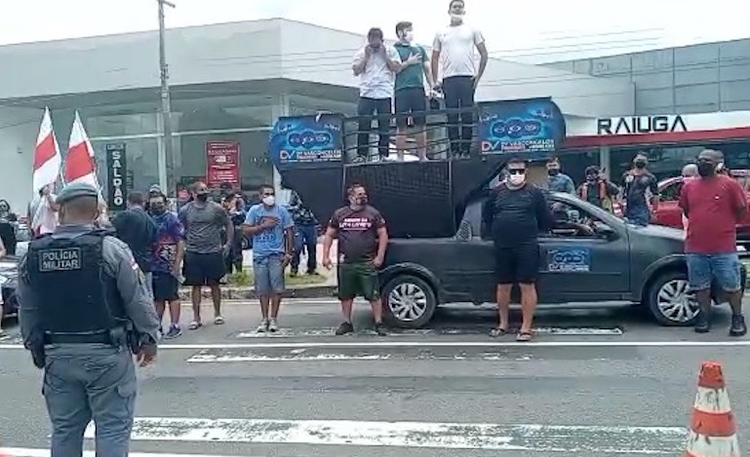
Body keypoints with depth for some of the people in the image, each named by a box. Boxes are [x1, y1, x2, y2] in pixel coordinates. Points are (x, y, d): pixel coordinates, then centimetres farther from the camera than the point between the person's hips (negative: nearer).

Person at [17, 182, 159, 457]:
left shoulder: (33, 254, 1)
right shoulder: (110, 249, -13)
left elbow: (27, 311, 8)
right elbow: (138, 300, -9)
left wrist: (36, 348, 21)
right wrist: (148, 339, 5)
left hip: (58, 355, 5)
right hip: (105, 353, -4)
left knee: (64, 430, 16)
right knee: (112, 429, 4)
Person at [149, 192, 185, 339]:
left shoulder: (172, 219, -5)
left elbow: (181, 242, -10)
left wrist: (177, 263, -16)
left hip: (168, 266, -6)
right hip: (152, 266, 6)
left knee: (172, 296, -1)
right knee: (157, 298, 12)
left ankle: (175, 326, 6)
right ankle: (157, 326, 21)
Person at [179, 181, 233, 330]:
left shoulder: (216, 208, 0)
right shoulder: (185, 210, 3)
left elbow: (229, 225, 7)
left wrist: (228, 244, 2)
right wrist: (183, 246, 5)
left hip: (213, 252, 0)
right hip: (193, 254, 1)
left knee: (214, 284, 8)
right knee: (196, 285, 4)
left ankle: (217, 314, 22)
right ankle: (196, 318, 10)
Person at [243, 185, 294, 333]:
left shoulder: (281, 211, 2)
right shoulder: (254, 210, 5)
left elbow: (289, 232, 3)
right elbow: (247, 230, 0)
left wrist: (288, 253, -2)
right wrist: (263, 226, -11)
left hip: (276, 255, -1)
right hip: (259, 255, 1)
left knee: (276, 288, -1)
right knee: (262, 289, 7)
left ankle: (273, 319, 9)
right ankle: (265, 319, 17)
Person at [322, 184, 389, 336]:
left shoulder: (373, 213, 2)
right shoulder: (339, 214, 6)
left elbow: (383, 235, 2)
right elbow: (329, 235, 11)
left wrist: (380, 256, -5)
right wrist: (326, 255, 3)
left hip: (367, 263, -2)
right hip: (346, 263, 2)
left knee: (374, 295, -2)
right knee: (345, 295, 11)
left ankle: (379, 323, 6)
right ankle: (347, 323, 24)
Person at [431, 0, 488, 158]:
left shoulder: (472, 30, 10)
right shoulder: (441, 33, 14)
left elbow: (484, 53, 8)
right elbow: (435, 58, 14)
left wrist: (479, 75, -3)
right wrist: (435, 81, 4)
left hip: (467, 78, -1)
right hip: (448, 79, 1)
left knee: (467, 115, -4)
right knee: (451, 116, 0)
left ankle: (466, 149, 0)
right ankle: (454, 149, 4)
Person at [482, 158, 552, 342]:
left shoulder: (535, 193, 0)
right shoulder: (497, 192, 9)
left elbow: (545, 219, 5)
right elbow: (486, 214, 20)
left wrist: (532, 231, 11)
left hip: (527, 247, -3)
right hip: (502, 248, 3)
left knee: (527, 286, -3)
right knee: (503, 286, 10)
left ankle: (526, 327, 4)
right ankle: (503, 323, 24)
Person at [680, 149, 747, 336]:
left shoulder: (730, 184, -4)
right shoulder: (688, 186, 6)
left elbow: (742, 211, 2)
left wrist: (724, 225, 6)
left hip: (724, 249, -3)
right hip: (695, 249, 3)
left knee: (732, 285, 5)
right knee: (701, 286, 11)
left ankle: (738, 318, 20)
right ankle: (705, 316, 24)